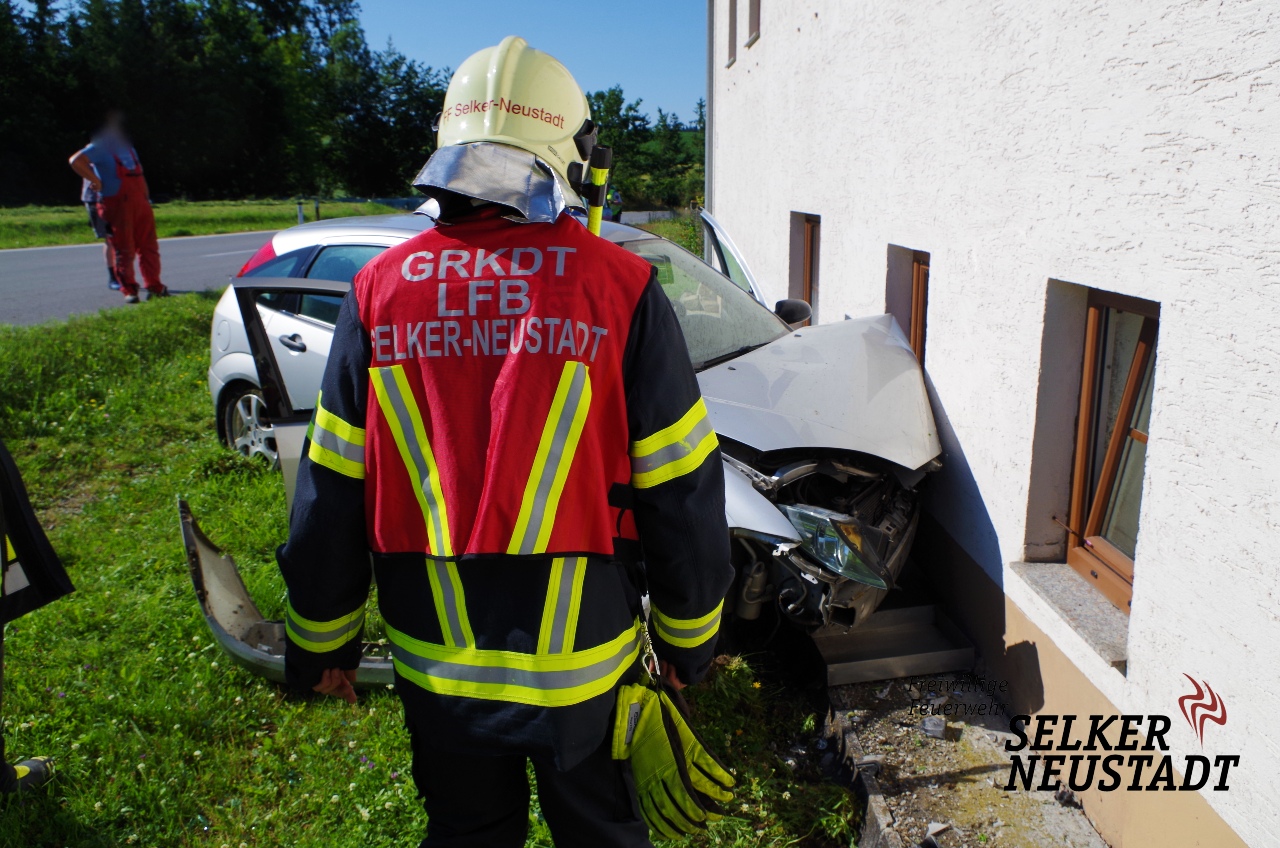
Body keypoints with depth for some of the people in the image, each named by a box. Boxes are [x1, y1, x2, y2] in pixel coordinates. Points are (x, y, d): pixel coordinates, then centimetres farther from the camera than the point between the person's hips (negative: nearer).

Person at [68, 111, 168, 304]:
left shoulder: (128, 147, 21)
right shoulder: (100, 147, -2)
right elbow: (76, 160, -15)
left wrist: (147, 199, 14)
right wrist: (95, 180, -15)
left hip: (140, 204, 7)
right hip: (117, 206, -7)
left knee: (149, 246, 7)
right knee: (124, 251, -3)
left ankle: (154, 287, 14)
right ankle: (129, 291, 4)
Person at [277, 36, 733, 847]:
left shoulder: (380, 288, -6)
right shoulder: (621, 288, -13)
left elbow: (329, 497, -1)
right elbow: (682, 496, -9)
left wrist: (322, 642, 13)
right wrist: (689, 639, 6)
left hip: (435, 662, 2)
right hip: (583, 661, -1)